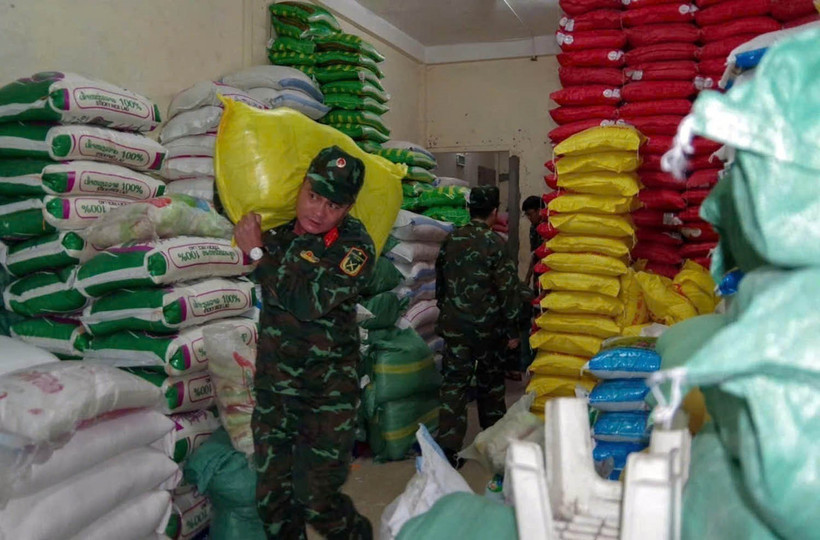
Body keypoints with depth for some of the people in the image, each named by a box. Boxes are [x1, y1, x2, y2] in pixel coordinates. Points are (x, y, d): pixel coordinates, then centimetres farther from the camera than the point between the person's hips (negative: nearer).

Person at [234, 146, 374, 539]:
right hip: (273, 387, 5)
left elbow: (310, 301, -26)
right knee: (272, 497, 12)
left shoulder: (355, 246, -14)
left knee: (317, 500, 1)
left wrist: (258, 252, -17)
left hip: (327, 393, -5)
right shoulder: (278, 229, 2)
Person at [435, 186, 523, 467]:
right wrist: (512, 330, -4)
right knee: (491, 382, 16)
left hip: (454, 325, 3)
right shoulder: (495, 243, -12)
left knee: (454, 383, 2)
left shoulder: (450, 240, 3)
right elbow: (508, 289, -12)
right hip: (488, 327, -2)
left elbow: (440, 282, 13)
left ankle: (448, 445, -7)